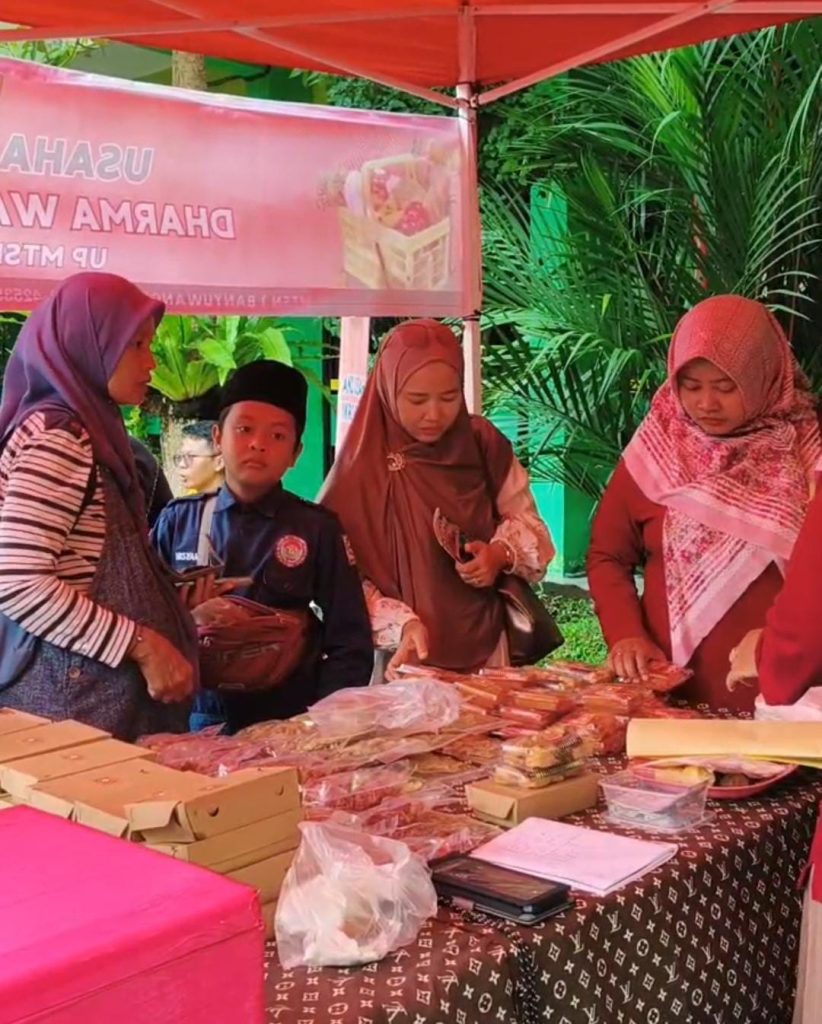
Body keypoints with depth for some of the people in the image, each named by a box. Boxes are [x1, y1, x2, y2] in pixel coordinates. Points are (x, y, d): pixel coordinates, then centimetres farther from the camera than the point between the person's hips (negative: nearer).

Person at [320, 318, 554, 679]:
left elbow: (525, 520, 8)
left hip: (485, 647, 3)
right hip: (404, 657, -3)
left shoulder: (482, 444, -4)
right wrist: (400, 625, -27)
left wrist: (502, 554, -12)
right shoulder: (363, 466, -13)